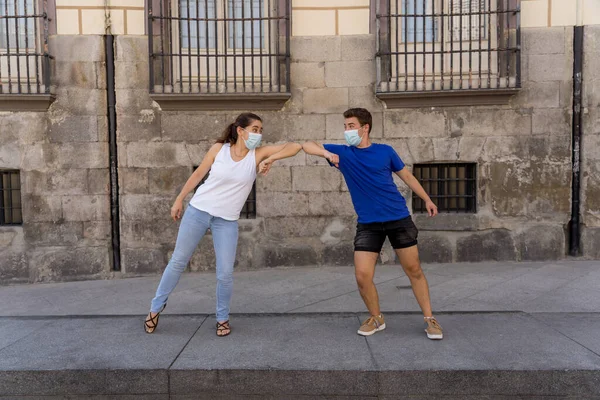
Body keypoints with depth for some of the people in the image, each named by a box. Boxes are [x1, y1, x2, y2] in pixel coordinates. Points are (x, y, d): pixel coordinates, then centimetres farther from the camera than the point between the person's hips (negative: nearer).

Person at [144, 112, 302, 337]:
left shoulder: (257, 154, -5)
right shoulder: (219, 148, -5)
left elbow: (295, 147, -11)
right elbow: (198, 174, 6)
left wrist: (271, 159, -25)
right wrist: (179, 200, 8)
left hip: (227, 221, 0)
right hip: (198, 210, 0)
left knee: (225, 273, -3)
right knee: (178, 261, 9)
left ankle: (222, 318, 21)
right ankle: (157, 306, 30)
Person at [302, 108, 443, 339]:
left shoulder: (385, 151, 1)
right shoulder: (342, 153, 1)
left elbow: (406, 176, 13)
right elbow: (307, 145, -4)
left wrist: (427, 199, 12)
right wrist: (327, 153, -24)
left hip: (399, 218, 0)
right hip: (368, 223, 0)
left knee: (414, 270, 6)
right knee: (362, 276, -6)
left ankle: (429, 319, 22)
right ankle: (376, 318, 19)